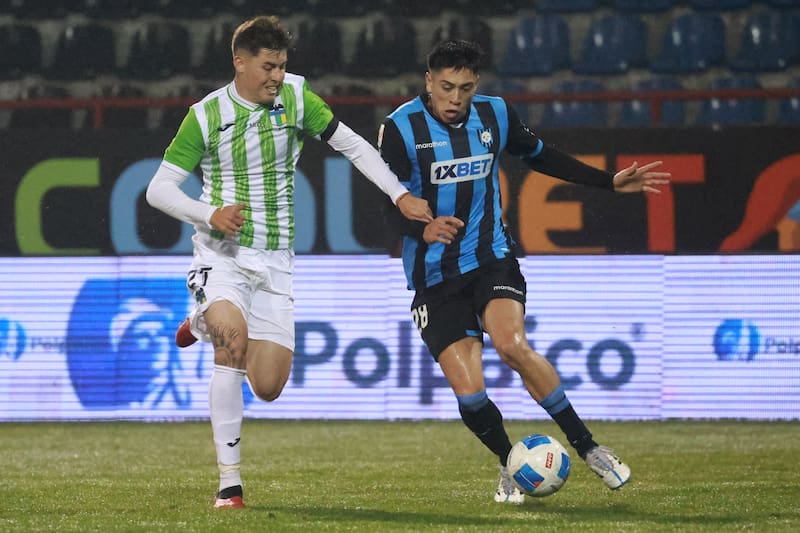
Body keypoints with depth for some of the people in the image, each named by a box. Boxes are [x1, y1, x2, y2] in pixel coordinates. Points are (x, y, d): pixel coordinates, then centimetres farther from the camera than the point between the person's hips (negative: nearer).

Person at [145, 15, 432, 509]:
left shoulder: (295, 97, -2)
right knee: (234, 340, -30)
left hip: (275, 260, 3)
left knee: (268, 388, -1)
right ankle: (230, 481, -21)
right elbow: (159, 189, -4)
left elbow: (353, 145, 7)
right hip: (222, 252, -3)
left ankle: (205, 324, 32)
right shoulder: (206, 115, -7)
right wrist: (210, 215, -21)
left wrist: (401, 195, -2)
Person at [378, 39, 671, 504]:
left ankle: (586, 445, -15)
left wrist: (611, 182, 16)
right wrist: (423, 229, -34)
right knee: (467, 391, -11)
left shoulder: (495, 115, 0)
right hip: (434, 275, -1)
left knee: (512, 345, -28)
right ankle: (510, 465, 18)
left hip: (491, 258, 1)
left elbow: (540, 155, 18)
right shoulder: (401, 129, -11)